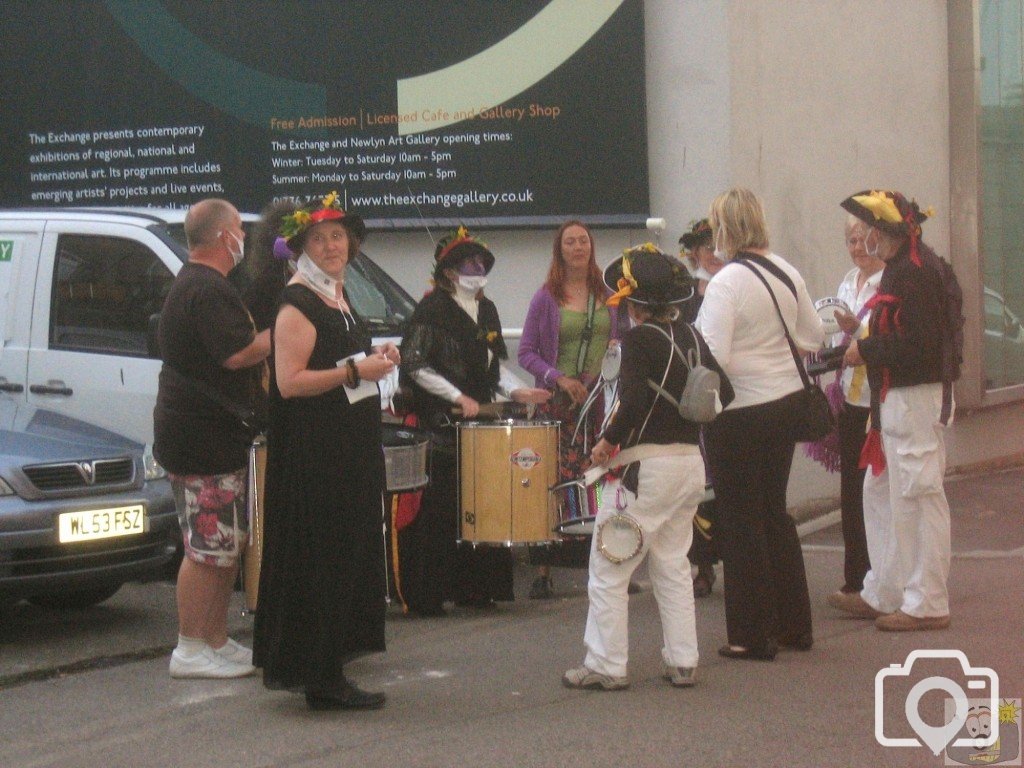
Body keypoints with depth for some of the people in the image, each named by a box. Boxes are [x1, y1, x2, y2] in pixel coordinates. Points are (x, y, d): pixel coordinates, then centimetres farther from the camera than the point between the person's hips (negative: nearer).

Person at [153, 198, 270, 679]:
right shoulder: (208, 290, -17)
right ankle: (190, 651, -2)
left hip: (214, 437, 11)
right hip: (203, 439, -11)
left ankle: (216, 641, 20)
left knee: (228, 547, 15)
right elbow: (238, 353, -25)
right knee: (208, 550, -7)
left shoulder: (192, 284, 18)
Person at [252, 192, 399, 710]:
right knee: (320, 560, -7)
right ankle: (320, 680, -3)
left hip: (348, 449, 10)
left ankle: (327, 672, 19)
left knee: (347, 553, 12)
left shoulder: (336, 294, 15)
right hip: (312, 451, -10)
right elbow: (289, 382, -22)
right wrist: (355, 370, -20)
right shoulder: (298, 303, -14)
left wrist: (375, 358, 10)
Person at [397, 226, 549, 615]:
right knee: (439, 509, -9)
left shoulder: (486, 310, 17)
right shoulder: (432, 309, -6)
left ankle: (474, 588, 12)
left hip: (479, 418, 7)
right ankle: (425, 595, -6)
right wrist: (457, 397, -15)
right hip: (441, 422, -7)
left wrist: (513, 391, 9)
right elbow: (414, 365, -11)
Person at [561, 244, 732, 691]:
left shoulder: (639, 339, -13)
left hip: (648, 466, -7)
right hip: (691, 462, 8)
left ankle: (606, 666, 4)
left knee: (608, 570, 2)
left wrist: (608, 441, -11)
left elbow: (635, 400, -24)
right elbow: (722, 392, 9)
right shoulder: (690, 336, 8)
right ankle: (682, 663, 17)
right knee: (672, 566, 18)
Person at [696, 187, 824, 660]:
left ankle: (754, 636, 7)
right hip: (786, 401, 7)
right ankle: (794, 625, 24)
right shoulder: (785, 272, 4)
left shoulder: (726, 283, -18)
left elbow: (712, 357, -23)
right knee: (775, 511, 18)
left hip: (740, 412, -7)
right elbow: (814, 336, 13)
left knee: (741, 519, 2)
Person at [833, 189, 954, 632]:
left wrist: (866, 350, -16)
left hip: (913, 397, -11)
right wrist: (863, 342, 7)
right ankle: (882, 594, 25)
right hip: (893, 398, 11)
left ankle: (927, 604, 3)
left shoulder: (915, 271, -18)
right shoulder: (901, 267, 15)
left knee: (917, 496, -4)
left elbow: (920, 341, -25)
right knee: (881, 494, 16)